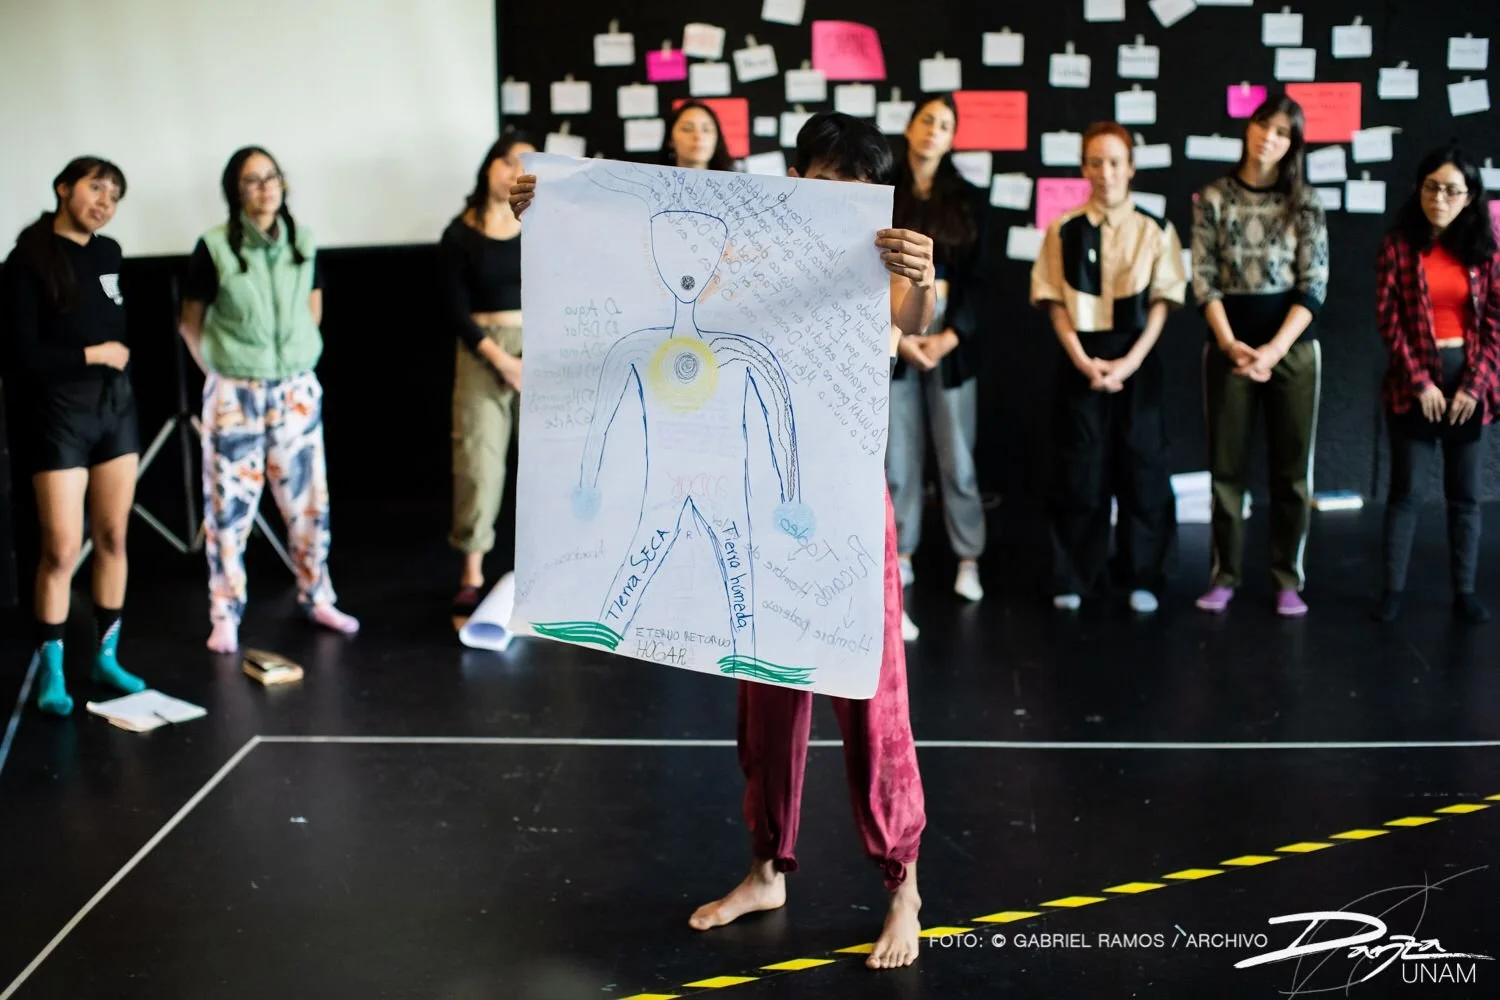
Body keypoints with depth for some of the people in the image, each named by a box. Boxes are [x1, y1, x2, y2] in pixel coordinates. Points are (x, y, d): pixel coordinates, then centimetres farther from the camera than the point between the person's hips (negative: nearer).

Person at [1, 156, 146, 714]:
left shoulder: (108, 254, 8)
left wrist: (119, 353, 7)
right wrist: (93, 355, -9)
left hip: (116, 409, 6)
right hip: (57, 417, -6)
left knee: (113, 539, 9)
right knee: (61, 550, -5)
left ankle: (106, 656, 21)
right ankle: (50, 669, 8)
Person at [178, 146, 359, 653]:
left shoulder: (303, 241, 3)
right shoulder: (214, 247, -9)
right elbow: (191, 323, 0)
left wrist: (297, 361, 10)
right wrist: (220, 372, -1)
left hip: (296, 389, 3)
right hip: (234, 393, -3)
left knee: (307, 498, 9)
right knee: (230, 504, 1)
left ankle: (316, 597, 24)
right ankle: (226, 616, 9)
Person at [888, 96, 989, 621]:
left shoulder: (968, 199, 7)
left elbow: (976, 277, 4)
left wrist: (948, 337, -8)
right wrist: (896, 335, -10)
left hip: (951, 339, 1)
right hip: (892, 337, -1)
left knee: (957, 456, 1)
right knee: (898, 455, 2)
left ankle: (968, 558, 10)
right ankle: (899, 555, 13)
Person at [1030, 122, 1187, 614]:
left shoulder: (1156, 231, 1)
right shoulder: (1063, 230, 1)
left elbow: (1162, 302, -1)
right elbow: (1054, 301, 0)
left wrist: (1130, 361, -12)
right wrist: (1083, 360, -10)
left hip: (1137, 360, 0)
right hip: (1080, 359, 0)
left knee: (1142, 468, 2)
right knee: (1078, 470, 3)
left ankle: (1144, 578, 12)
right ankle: (1071, 579, 12)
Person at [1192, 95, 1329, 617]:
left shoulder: (1304, 201, 1)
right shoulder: (1213, 198, 2)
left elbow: (1314, 285, -4)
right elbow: (1204, 280, -2)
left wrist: (1275, 349, -14)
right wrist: (1231, 344, -14)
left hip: (1293, 347, 0)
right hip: (1229, 346, 0)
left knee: (1292, 466, 4)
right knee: (1227, 465, 4)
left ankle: (1288, 579, 13)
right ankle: (1225, 575, 14)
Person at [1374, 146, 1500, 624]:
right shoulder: (1399, 244, -3)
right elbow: (1388, 320, -6)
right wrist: (1420, 382, -12)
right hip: (1415, 381, -2)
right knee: (1404, 489, 1)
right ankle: (1393, 589, 8)